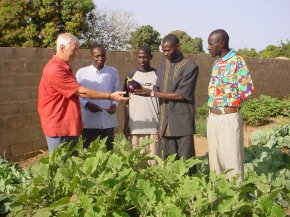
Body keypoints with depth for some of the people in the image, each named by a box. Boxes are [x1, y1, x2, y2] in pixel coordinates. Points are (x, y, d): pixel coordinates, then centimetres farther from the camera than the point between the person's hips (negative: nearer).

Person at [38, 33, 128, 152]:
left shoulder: (64, 67, 13)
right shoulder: (55, 70, -20)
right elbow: (81, 92, -19)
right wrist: (110, 96, -16)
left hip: (70, 125, 10)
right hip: (58, 126, -10)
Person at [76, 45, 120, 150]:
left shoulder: (113, 72, 6)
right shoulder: (81, 72, 0)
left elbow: (116, 91, 11)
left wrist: (114, 104, -9)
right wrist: (87, 104, -16)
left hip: (108, 121, 2)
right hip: (89, 121, -2)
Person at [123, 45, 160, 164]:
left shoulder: (158, 75, 5)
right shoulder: (131, 76, 10)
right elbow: (127, 102, 11)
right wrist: (126, 125, 5)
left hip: (154, 125, -1)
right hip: (135, 126, 2)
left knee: (154, 160, -3)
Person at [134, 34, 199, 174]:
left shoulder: (190, 67, -5)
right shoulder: (163, 66, 15)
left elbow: (181, 95, -11)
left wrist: (152, 93, -12)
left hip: (183, 124, -5)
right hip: (166, 124, 5)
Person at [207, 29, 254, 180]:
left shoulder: (236, 62, -10)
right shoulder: (217, 62, 13)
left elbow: (247, 89, -13)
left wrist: (231, 104, -5)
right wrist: (211, 109, 8)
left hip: (229, 117, -8)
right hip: (212, 117, 8)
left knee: (232, 158, -3)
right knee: (214, 158, 13)